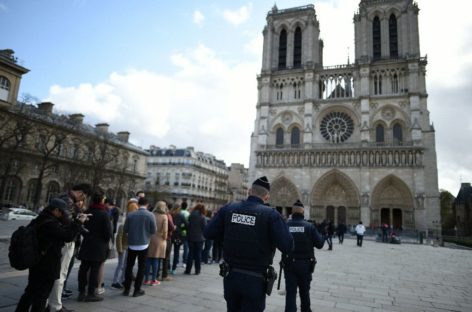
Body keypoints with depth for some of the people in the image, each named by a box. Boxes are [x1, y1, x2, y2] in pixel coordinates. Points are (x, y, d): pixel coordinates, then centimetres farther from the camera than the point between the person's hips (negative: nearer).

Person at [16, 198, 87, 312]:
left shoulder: (41, 220, 7)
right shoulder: (50, 223, -25)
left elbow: (62, 229, 10)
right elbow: (68, 236, -26)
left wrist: (75, 221, 3)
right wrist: (79, 222, -17)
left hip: (36, 264, 10)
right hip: (47, 267, -10)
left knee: (30, 292, 23)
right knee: (41, 295, 4)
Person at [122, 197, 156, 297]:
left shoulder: (130, 215, -6)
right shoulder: (150, 215, -11)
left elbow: (125, 229, -1)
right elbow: (153, 231, -7)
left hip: (132, 244, 2)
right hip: (143, 244, -2)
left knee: (129, 266, 14)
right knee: (141, 267, 8)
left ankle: (126, 289, 17)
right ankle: (137, 290, 11)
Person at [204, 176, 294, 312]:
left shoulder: (228, 208, -3)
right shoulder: (271, 214, -13)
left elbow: (208, 233, -1)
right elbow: (287, 246, -17)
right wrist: (281, 224, 0)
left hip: (230, 276, 4)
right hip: (255, 280, -4)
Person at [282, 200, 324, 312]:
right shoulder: (309, 226, -9)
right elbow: (319, 244, -9)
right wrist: (322, 237, 11)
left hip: (289, 264, -1)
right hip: (305, 263, 1)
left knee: (290, 291, 4)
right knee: (304, 290, 21)